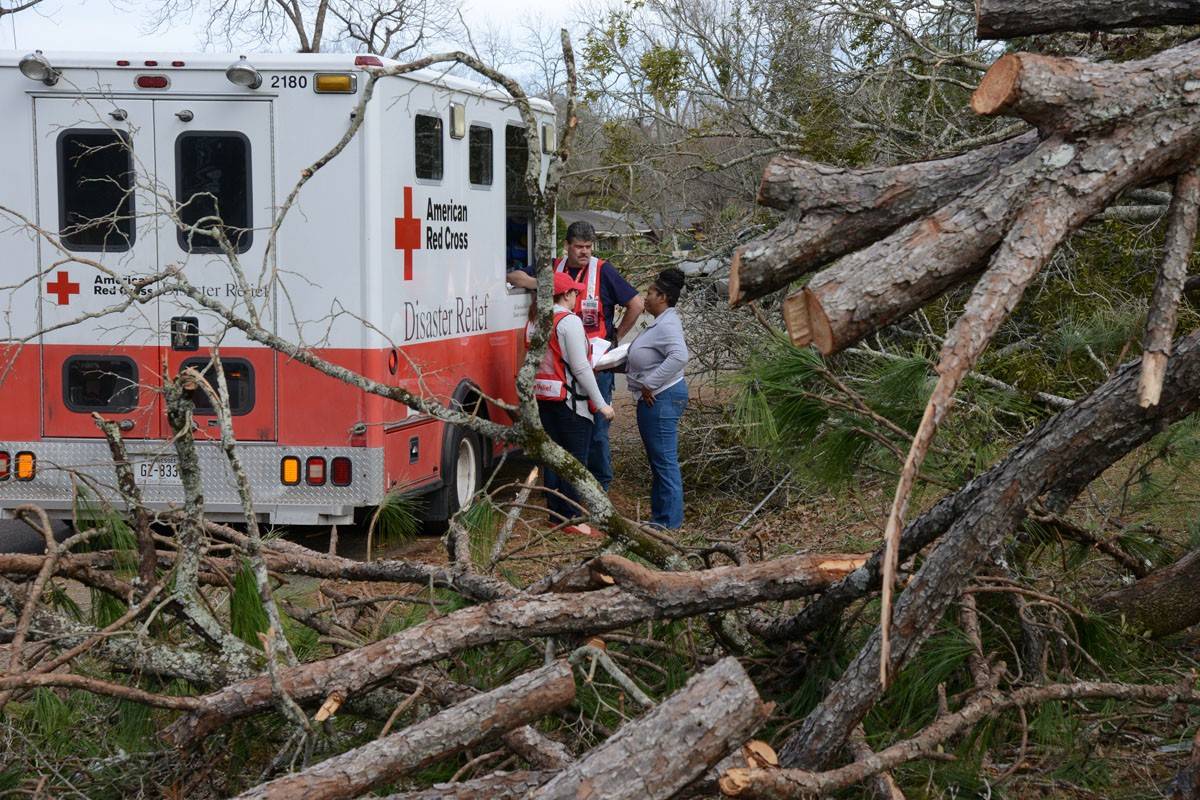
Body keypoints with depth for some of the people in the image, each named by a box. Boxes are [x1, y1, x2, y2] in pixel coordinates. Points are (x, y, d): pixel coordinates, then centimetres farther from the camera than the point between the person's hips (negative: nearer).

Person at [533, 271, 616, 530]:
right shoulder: (570, 321, -15)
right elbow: (580, 368, -17)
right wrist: (601, 404, -13)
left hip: (543, 397, 8)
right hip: (570, 400, -8)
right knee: (575, 460, 0)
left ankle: (556, 513, 20)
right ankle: (571, 517, 2)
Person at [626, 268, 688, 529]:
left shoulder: (667, 325, -18)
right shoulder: (659, 323, 16)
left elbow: (679, 357, -33)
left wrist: (649, 385, -26)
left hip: (662, 399, -11)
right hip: (656, 398, 11)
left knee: (664, 461, -5)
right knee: (659, 460, 17)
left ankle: (668, 521, 1)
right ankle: (660, 515, 26)